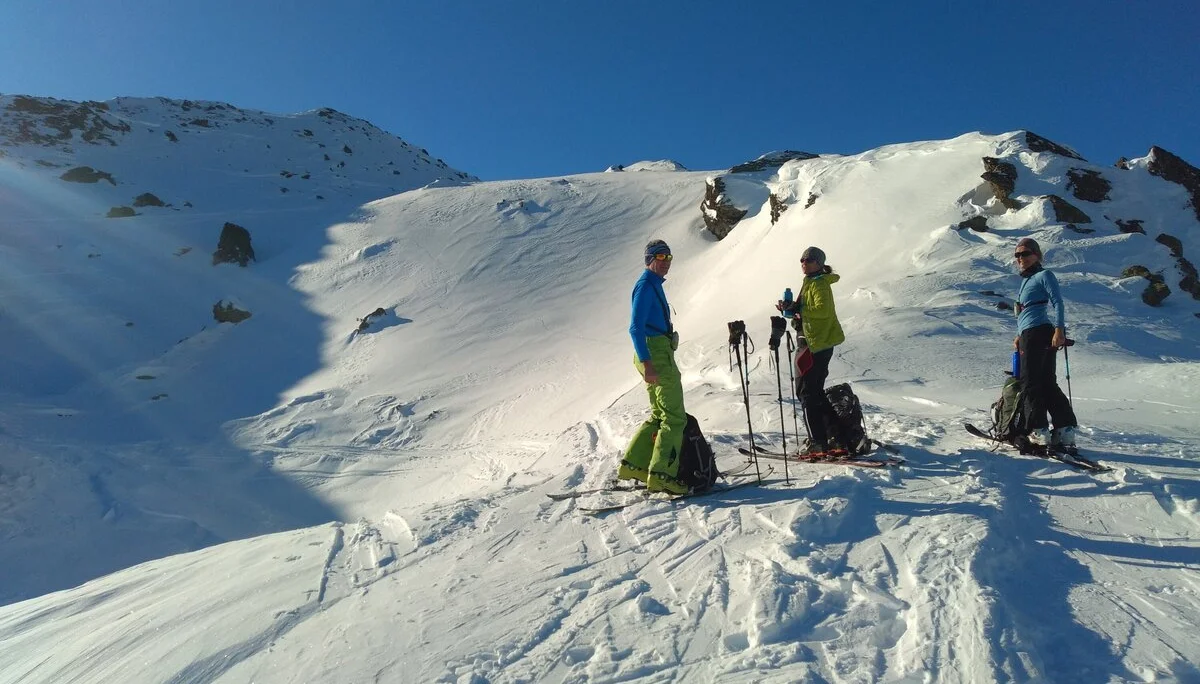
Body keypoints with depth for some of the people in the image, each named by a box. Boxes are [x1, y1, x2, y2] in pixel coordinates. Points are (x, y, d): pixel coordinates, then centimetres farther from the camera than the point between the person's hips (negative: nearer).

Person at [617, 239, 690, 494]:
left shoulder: (654, 284, 19)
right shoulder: (646, 285, -11)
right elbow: (635, 327, -19)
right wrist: (647, 363, -27)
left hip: (658, 353, 10)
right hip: (655, 354, -10)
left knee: (659, 415, 14)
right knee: (674, 416, -8)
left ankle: (633, 464, 16)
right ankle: (661, 474, -7)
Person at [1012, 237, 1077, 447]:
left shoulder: (1043, 275, -2)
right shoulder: (1026, 279, 23)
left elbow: (1057, 303, -12)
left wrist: (1059, 329, -23)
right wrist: (1020, 335, 25)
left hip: (1039, 333, -9)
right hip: (1029, 335, 9)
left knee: (1030, 383, -8)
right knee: (1047, 383, 7)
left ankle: (1038, 431, -6)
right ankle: (1065, 430, 8)